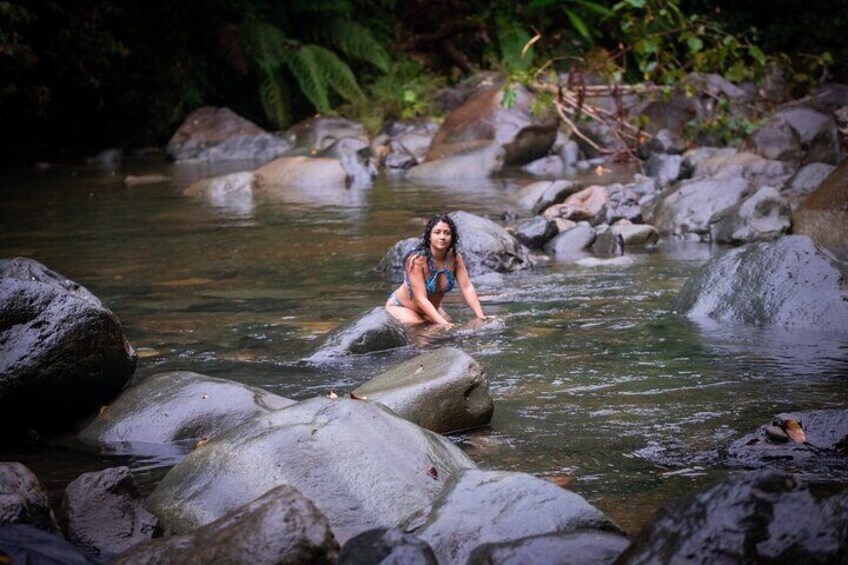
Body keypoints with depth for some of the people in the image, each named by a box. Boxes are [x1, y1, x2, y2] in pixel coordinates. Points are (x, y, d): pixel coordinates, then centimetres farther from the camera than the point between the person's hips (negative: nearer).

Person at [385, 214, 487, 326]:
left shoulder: (454, 258, -13)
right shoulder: (417, 259, -30)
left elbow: (467, 288, -15)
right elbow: (421, 299, -34)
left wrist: (481, 316, -29)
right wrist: (443, 323, -44)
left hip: (431, 308, 6)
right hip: (401, 307, -6)